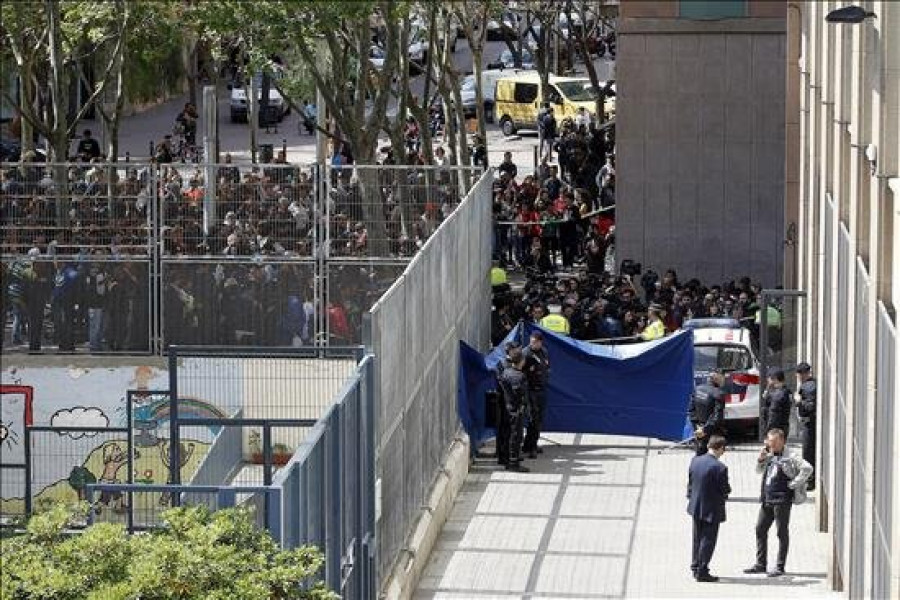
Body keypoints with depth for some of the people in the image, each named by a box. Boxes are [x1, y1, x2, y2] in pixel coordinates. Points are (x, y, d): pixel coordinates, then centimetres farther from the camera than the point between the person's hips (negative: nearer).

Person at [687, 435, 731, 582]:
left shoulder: (695, 461, -4)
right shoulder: (720, 468, -23)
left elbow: (690, 482, 6)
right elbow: (725, 491, -17)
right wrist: (727, 489, 4)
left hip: (696, 507, 6)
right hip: (712, 510, -6)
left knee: (697, 539, 20)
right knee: (708, 541, 4)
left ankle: (696, 568, 29)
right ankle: (702, 572, 7)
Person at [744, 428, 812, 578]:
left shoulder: (790, 457, -9)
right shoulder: (770, 456, 14)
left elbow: (807, 468, -18)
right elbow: (759, 471, 26)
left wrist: (793, 484, -16)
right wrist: (761, 460, 6)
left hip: (782, 499, -8)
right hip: (767, 499, 8)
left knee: (782, 532, -1)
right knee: (760, 529, 9)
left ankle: (780, 567, 4)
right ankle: (761, 564, 18)